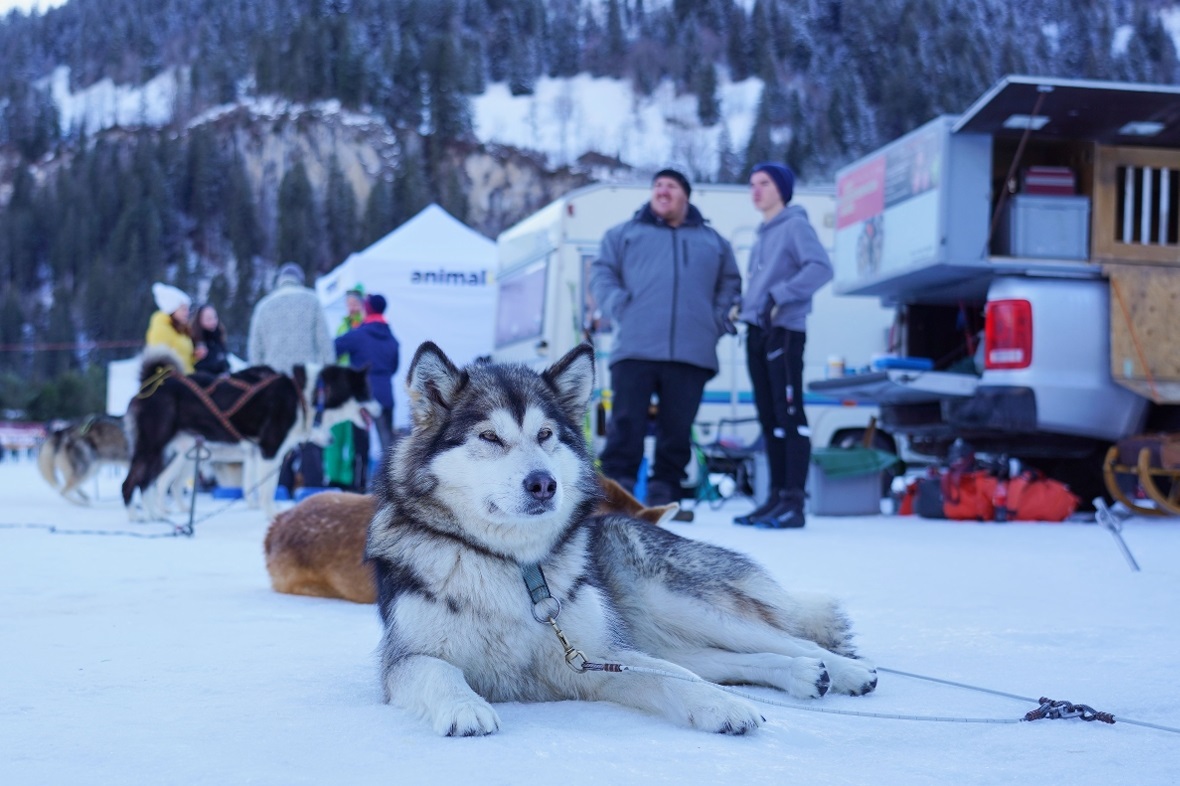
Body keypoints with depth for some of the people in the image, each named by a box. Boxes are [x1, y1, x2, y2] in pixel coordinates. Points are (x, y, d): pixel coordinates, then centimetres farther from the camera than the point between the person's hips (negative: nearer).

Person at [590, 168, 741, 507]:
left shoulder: (713, 241, 22)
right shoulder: (624, 234, 16)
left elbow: (730, 283, 26)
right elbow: (601, 273, 11)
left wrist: (718, 318, 9)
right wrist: (619, 307, -5)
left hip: (692, 353, 2)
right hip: (635, 350, -1)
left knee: (677, 429, 0)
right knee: (626, 423, -7)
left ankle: (664, 495, 6)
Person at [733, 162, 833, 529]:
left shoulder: (795, 225, -3)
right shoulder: (762, 234, 21)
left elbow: (821, 267, -17)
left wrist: (780, 296, -23)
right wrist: (743, 305, 10)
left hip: (784, 332, -9)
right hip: (757, 333, 9)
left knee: (789, 416, -10)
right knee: (769, 419, 9)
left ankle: (794, 502, -12)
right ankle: (777, 497, 13)